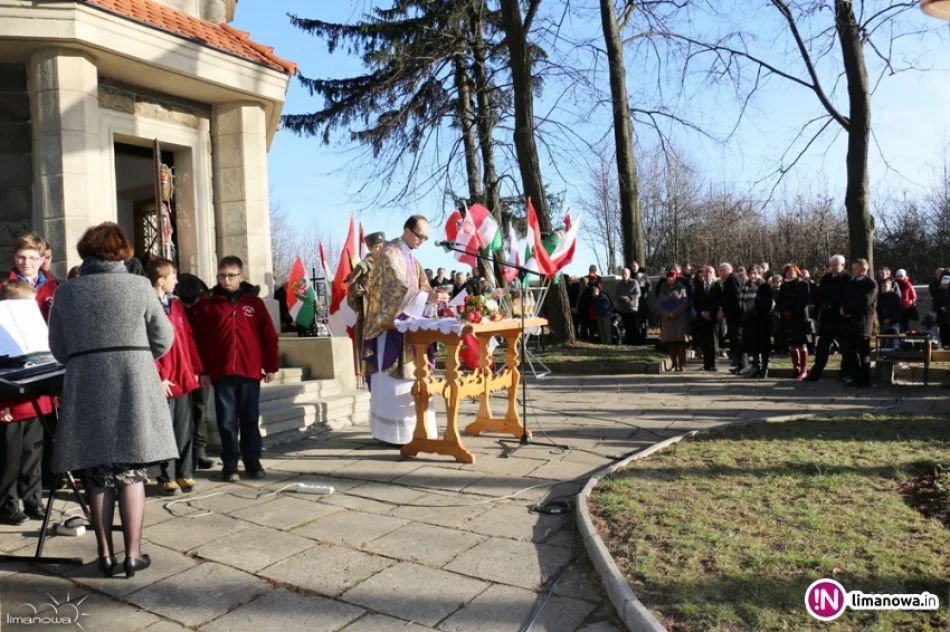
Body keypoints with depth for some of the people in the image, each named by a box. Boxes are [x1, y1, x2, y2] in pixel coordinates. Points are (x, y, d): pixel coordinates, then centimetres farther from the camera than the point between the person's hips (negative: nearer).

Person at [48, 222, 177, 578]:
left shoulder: (66, 292, 4)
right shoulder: (139, 286, -2)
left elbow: (58, 349, 8)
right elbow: (164, 338, 1)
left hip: (86, 389, 2)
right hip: (133, 386, -1)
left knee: (97, 476, 11)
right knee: (131, 474, 6)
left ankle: (105, 554, 17)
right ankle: (133, 553, 9)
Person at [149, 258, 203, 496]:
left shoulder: (176, 304, 14)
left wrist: (195, 369, 12)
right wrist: (158, 377, -16)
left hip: (184, 378, 7)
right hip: (164, 381, -7)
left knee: (185, 429, 11)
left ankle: (185, 473, 21)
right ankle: (168, 477, 14)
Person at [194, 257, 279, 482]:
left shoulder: (254, 303, 5)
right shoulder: (209, 305, 5)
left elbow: (269, 336, 4)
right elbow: (200, 340, 3)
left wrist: (271, 366, 0)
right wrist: (203, 370, -2)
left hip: (250, 371, 0)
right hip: (221, 372, 0)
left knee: (250, 420, 8)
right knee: (227, 421, 5)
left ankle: (253, 461, 19)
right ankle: (229, 464, 15)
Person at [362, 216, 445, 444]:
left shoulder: (413, 259, 18)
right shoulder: (389, 253, -9)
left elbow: (421, 287, 13)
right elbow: (398, 287, -22)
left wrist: (434, 295, -9)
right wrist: (427, 298, -31)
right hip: (390, 324, -8)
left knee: (411, 376, 7)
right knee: (392, 378, -5)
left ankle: (412, 428, 13)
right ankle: (391, 432, 1)